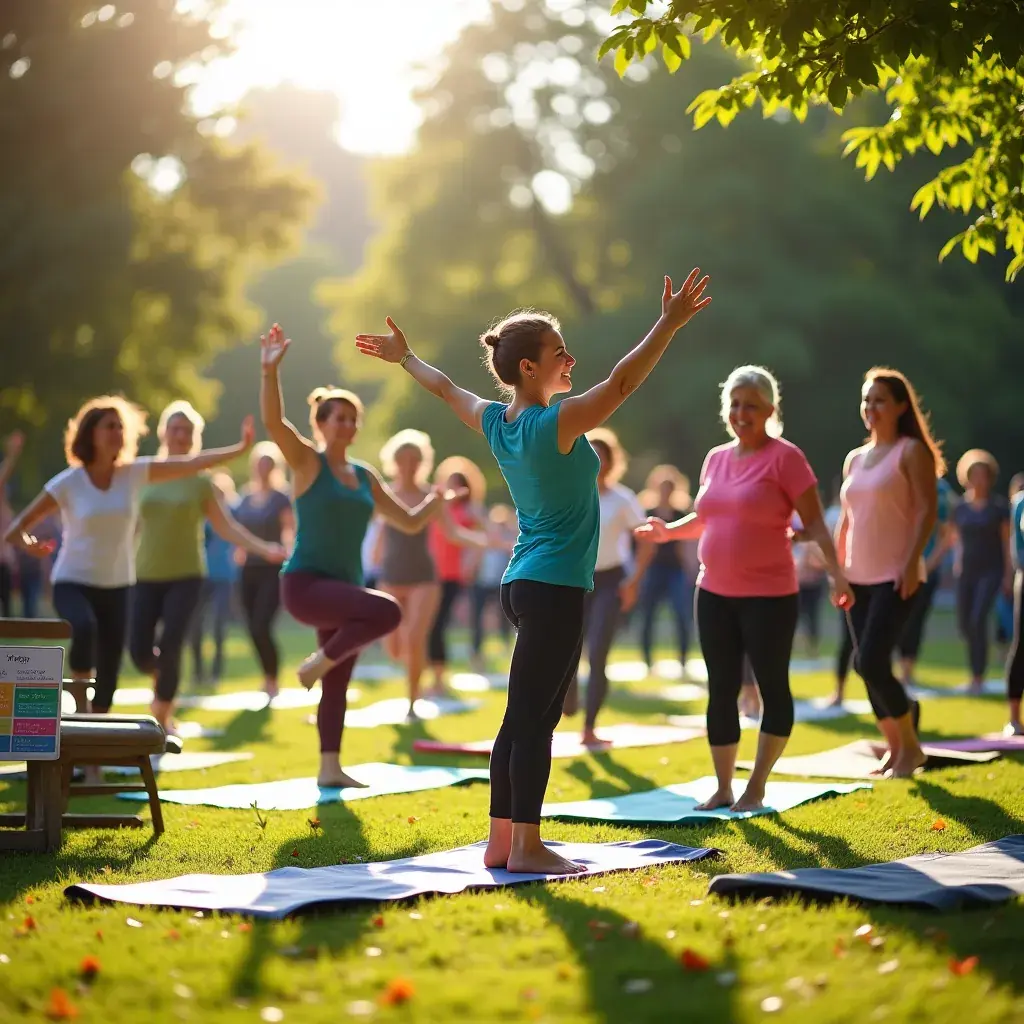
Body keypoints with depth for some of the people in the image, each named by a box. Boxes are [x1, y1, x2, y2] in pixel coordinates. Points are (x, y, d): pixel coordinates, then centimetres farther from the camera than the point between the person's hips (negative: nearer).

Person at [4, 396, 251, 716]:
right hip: (73, 581, -4)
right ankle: (79, 706, -18)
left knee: (109, 673, 4)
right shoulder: (67, 483, -10)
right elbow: (17, 527, -8)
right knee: (84, 627, -36)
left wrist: (241, 448, -16)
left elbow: (191, 464, -6)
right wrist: (27, 543, -30)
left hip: (117, 586, 4)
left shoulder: (134, 473, -2)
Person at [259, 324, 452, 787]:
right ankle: (319, 661, -10)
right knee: (387, 611, -29)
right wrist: (270, 371, -33)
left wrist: (438, 500, 10)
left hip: (344, 587, 7)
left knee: (338, 684, 9)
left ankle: (330, 768, 16)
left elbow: (410, 522, 22)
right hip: (305, 584, -7)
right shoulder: (307, 462, -4)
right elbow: (273, 421, -23)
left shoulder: (365, 476, 14)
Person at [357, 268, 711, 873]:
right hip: (556, 589, -9)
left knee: (526, 717, 12)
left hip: (523, 584, 9)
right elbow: (622, 383, -23)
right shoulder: (555, 425, -16)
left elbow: (447, 389, 25)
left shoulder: (496, 422, 8)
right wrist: (669, 324, -24)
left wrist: (404, 357, 41)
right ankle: (525, 846, -3)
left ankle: (502, 841, 15)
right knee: (534, 720, -6)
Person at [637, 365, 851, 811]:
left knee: (773, 687, 1)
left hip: (769, 596, -6)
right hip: (714, 595, 6)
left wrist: (835, 572, -22)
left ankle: (756, 788, 11)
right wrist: (669, 531, 4)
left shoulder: (784, 457, -8)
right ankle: (723, 789, 15)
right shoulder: (716, 458, 11)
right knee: (721, 691, 7)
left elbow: (814, 523, -11)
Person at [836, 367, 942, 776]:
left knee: (871, 663, -16)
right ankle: (894, 750, 17)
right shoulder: (854, 459, 14)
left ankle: (910, 745, 1)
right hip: (859, 578, 7)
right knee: (869, 668, 5)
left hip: (895, 577, -7)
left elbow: (927, 510, -12)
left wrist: (912, 562, -21)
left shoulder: (912, 452, -5)